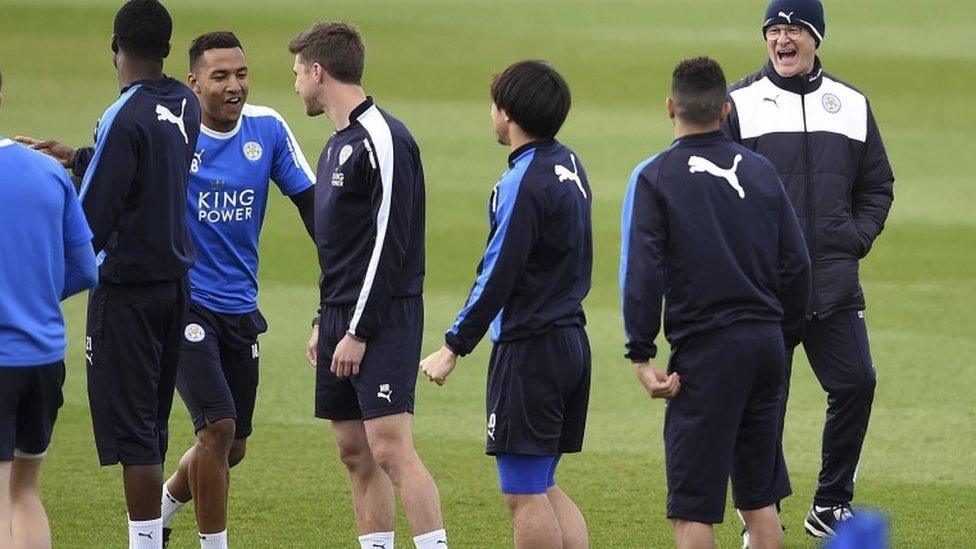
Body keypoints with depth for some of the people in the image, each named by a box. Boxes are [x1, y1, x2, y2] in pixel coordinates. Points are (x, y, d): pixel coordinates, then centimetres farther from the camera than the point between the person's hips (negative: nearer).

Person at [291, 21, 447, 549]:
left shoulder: (382, 140, -14)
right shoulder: (338, 144, 16)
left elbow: (389, 244, -18)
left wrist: (359, 332, -19)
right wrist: (324, 321, 17)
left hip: (382, 320, -10)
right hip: (341, 318, 10)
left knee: (390, 449, -15)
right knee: (355, 452, 9)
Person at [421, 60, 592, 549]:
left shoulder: (523, 183, -17)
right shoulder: (568, 166, 11)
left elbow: (498, 276, -18)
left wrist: (454, 347, -11)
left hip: (528, 349, -9)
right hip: (571, 339, 9)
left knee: (524, 494, -3)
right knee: (542, 488, 16)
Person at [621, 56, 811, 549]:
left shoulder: (655, 176, -5)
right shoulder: (760, 170, 9)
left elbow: (641, 272, -13)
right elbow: (796, 264, 10)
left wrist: (641, 354, -11)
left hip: (705, 351, -5)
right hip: (766, 342, 5)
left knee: (691, 507, -3)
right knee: (759, 498, 17)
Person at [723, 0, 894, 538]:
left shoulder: (851, 105, 13)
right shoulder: (739, 103, 1)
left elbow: (877, 185, 20)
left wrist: (858, 236, 4)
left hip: (835, 281, 3)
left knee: (855, 382, -4)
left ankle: (831, 505, 10)